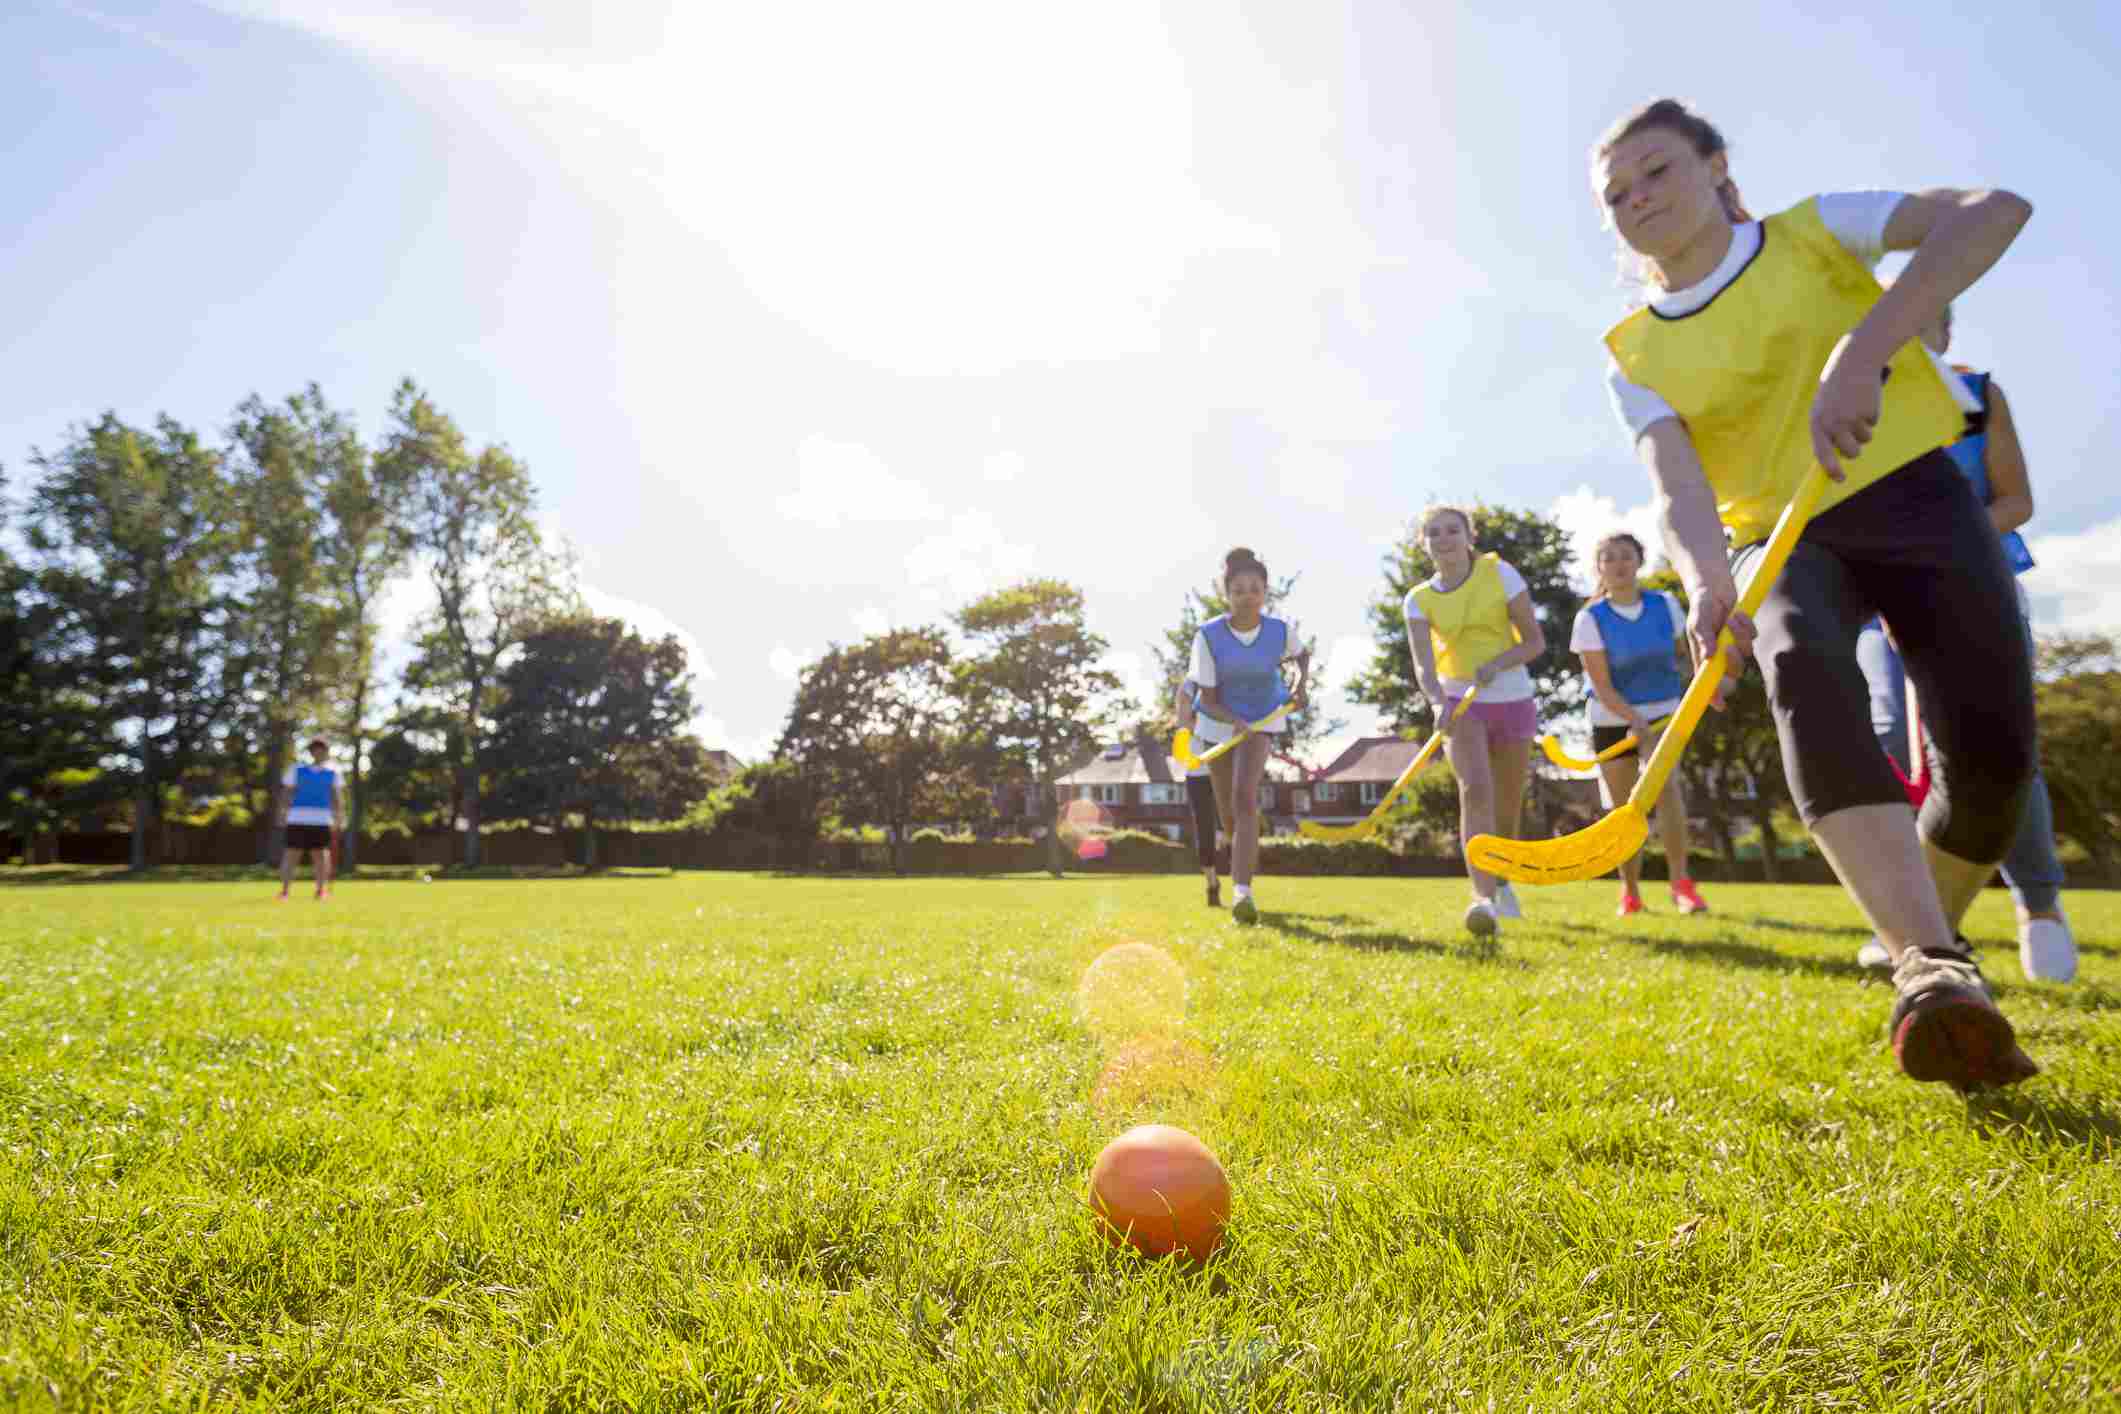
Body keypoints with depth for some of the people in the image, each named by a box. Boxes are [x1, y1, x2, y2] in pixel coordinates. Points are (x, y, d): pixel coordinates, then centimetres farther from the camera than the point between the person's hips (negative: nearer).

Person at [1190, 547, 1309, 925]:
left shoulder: (1280, 631, -17)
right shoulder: (1208, 636, -22)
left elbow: (1302, 654, 9)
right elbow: (1208, 701, -18)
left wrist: (1302, 683, -9)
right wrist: (1236, 722, -35)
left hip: (1261, 719, -1)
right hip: (1221, 721, 1)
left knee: (1245, 796, -26)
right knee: (1229, 810, 12)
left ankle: (1242, 891, -31)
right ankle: (1244, 859, 47)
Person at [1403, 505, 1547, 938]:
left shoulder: (1501, 574, -6)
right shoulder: (1418, 600, -4)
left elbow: (1535, 641, -5)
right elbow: (1423, 665, -15)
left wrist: (1497, 663, -24)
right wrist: (1439, 702, -35)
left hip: (1513, 700, 1)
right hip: (1460, 703, -1)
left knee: (1508, 807, 10)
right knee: (1475, 790, -25)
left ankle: (1500, 879, 38)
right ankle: (1483, 896, -30)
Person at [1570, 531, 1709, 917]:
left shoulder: (1665, 605, -5)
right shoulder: (1590, 618, -14)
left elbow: (1685, 656, 11)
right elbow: (1602, 687, -17)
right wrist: (1637, 722, -29)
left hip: (1662, 711, 1)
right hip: (1613, 719, -1)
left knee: (1665, 783, -24)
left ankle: (1682, 884, -21)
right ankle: (1630, 893, 21)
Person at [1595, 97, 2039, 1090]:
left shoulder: (1815, 232, 4)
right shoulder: (1636, 359, 5)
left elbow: (1995, 210, -13)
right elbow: (1676, 484, -12)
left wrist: (1862, 348, -29)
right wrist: (1706, 580, -35)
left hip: (1917, 497, 0)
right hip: (1788, 541, 0)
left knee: (1991, 752, -15)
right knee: (1803, 670, -35)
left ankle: (1921, 953, 14)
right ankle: (1934, 970, -42)